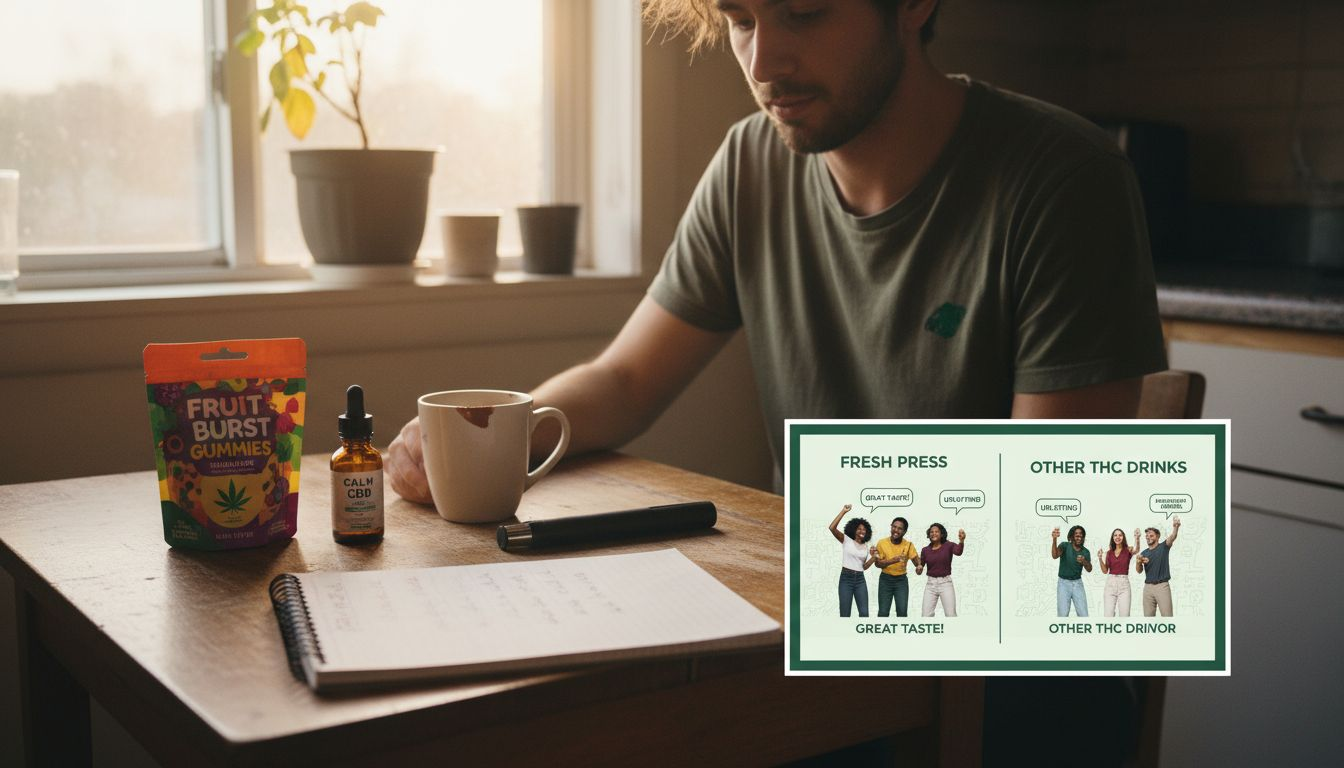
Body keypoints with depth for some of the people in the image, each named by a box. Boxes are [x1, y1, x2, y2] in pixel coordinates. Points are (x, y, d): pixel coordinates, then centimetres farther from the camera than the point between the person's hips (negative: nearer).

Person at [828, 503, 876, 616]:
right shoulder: (846, 540, -1)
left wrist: (874, 557, -7)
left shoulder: (865, 546, 12)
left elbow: (865, 566, 10)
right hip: (846, 578, -4)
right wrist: (843, 511, -18)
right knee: (845, 614, -1)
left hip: (860, 579, 4)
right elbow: (832, 528, -18)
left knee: (864, 613, -1)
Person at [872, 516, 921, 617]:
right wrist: (892, 560, -26)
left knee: (902, 611, -6)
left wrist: (919, 566, -37)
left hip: (901, 580, 0)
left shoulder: (908, 545, -8)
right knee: (883, 612, -3)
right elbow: (878, 563, -8)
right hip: (885, 579, 0)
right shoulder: (882, 543, -9)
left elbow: (917, 562, -12)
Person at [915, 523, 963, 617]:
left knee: (951, 616, -9)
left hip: (946, 584, -3)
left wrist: (961, 541, -50)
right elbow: (919, 572, 10)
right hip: (930, 584, 3)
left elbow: (958, 551, -28)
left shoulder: (949, 546, -4)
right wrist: (918, 569, -15)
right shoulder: (925, 550, 5)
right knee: (926, 616, -2)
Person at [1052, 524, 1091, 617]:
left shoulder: (1085, 552, 2)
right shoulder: (1065, 546, -11)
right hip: (1064, 583, -3)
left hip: (1077, 583, 3)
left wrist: (1084, 561, -25)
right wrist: (1054, 540, -51)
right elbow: (1055, 555, -32)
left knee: (1083, 615, -2)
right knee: (1063, 615, -7)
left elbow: (1089, 570, -1)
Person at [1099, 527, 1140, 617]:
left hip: (1124, 584, -2)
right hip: (1110, 583, 2)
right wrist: (1100, 558, -7)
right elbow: (1105, 571, 9)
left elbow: (1136, 549, -22)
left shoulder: (1128, 550, 3)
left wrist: (1137, 538, -43)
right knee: (1108, 615, -7)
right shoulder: (1109, 553, 11)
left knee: (1124, 615, -9)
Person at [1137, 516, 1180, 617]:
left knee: (1167, 616, -7)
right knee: (1148, 616, 5)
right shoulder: (1144, 553, 13)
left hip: (1162, 586, -4)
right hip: (1148, 587, 4)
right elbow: (1139, 571, 6)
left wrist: (1175, 527, -39)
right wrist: (1139, 562, -17)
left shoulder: (1164, 547, 3)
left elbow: (1172, 537, -18)